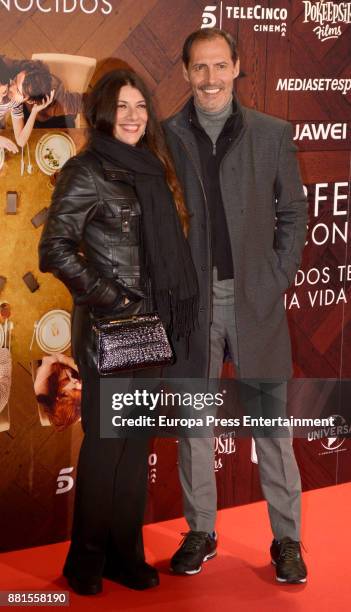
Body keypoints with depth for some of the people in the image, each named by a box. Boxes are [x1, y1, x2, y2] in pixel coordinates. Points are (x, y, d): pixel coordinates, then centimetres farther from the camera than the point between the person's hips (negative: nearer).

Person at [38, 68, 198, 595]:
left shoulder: (149, 169, 12)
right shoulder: (88, 172, -10)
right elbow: (55, 250, -16)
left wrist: (163, 314, 8)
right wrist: (107, 296, -15)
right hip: (108, 327, -7)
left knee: (135, 442, 12)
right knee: (106, 442, 2)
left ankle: (126, 553, 24)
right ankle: (87, 561, 17)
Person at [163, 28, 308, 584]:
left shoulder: (272, 135, 4)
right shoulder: (164, 137, 3)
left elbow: (292, 214, 7)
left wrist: (279, 281, -2)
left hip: (255, 298, 0)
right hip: (190, 302, 1)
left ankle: (286, 539, 13)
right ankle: (200, 533, 21)